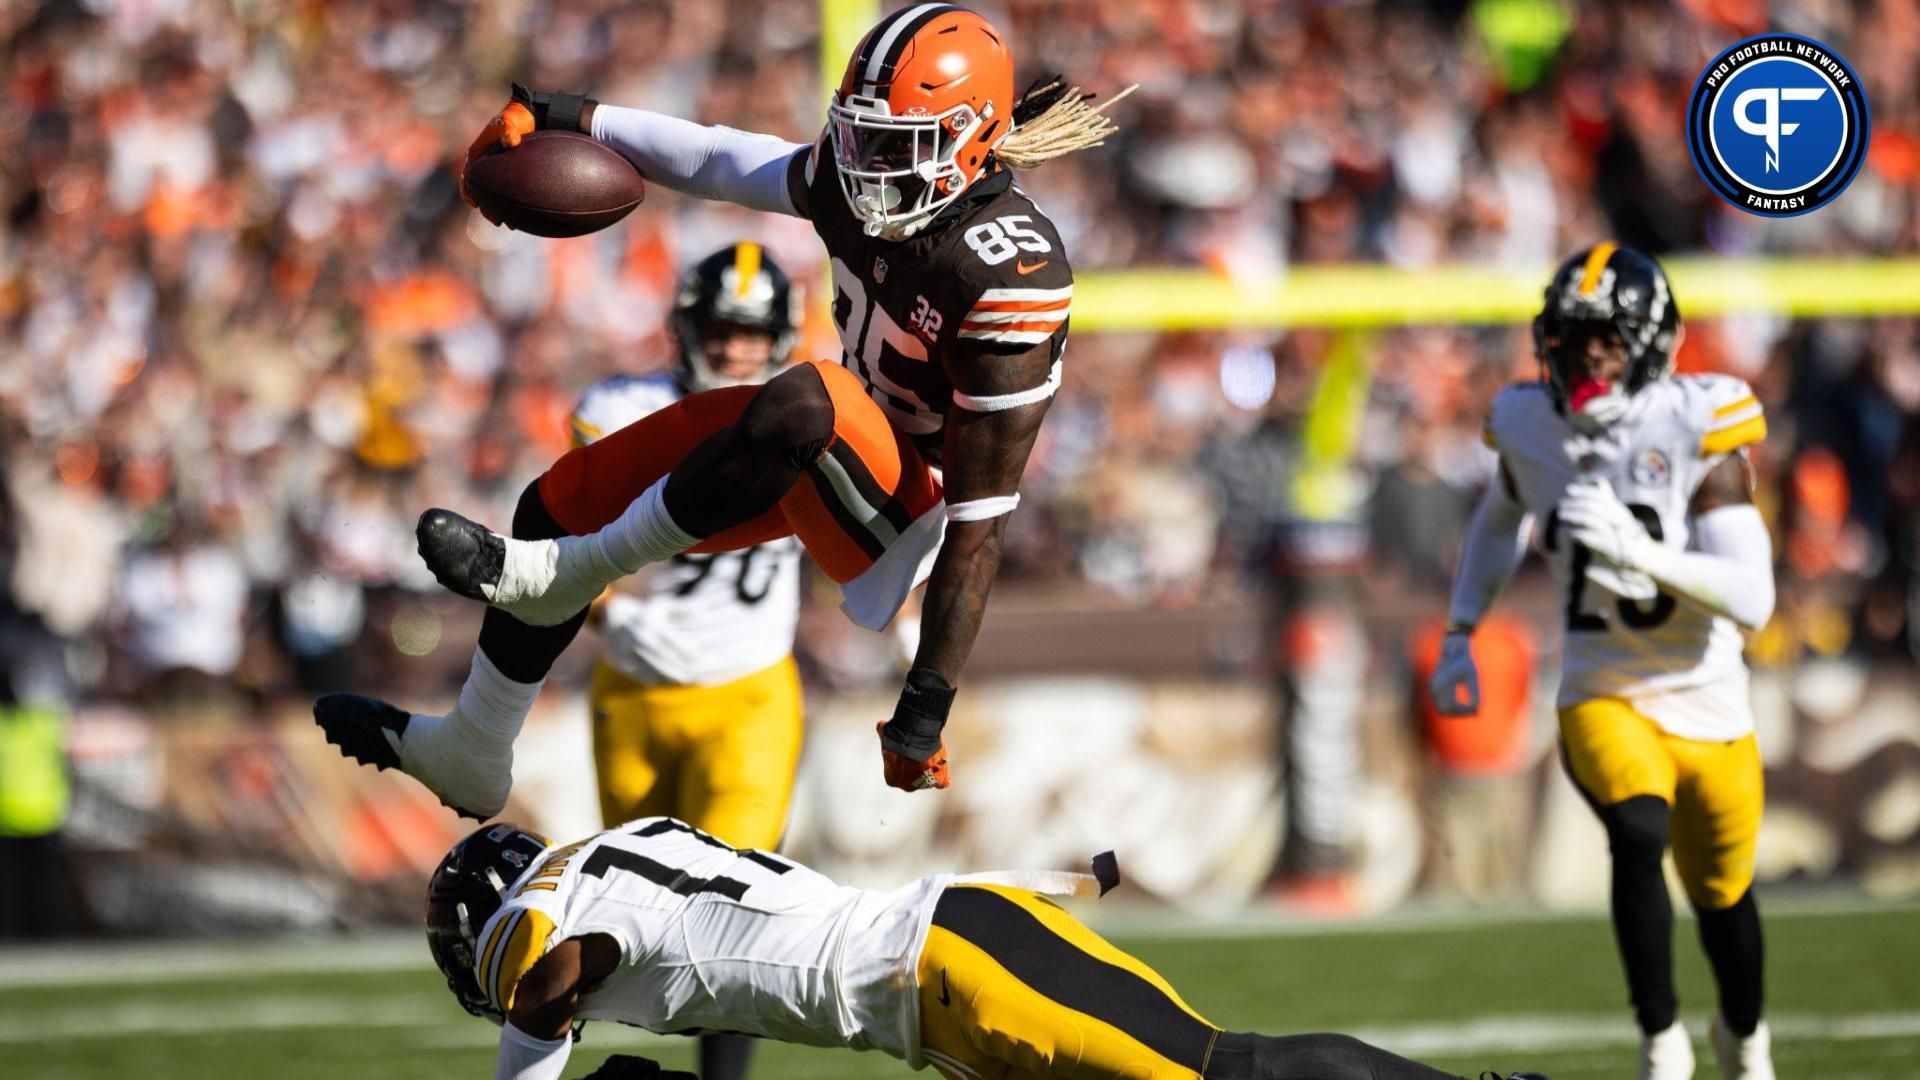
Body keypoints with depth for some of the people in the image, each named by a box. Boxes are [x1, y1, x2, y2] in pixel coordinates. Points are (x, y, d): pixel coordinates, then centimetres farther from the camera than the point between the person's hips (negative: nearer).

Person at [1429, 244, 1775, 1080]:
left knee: (1721, 891, 14)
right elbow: (1500, 521, 20)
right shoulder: (1531, 427, -5)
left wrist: (1640, 551, -37)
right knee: (1640, 835, -29)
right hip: (1603, 697, 1)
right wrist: (1459, 635, 13)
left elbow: (1752, 600, -24)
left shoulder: (1697, 430, -17)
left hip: (1706, 702, -1)